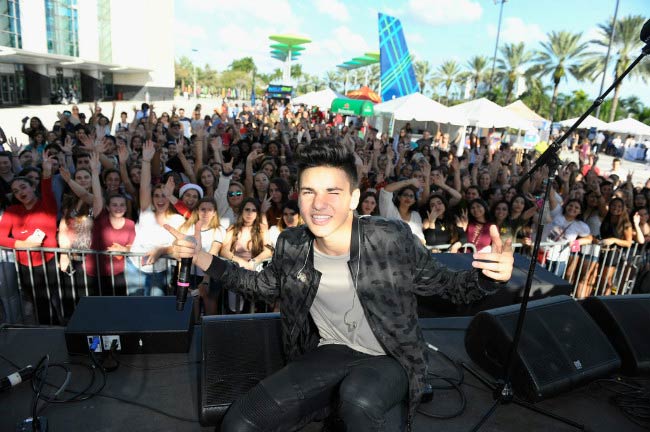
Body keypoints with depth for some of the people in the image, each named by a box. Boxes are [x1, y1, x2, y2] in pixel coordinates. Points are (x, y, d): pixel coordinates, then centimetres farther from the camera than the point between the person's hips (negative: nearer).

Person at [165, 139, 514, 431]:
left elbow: (448, 287, -5)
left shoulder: (392, 239, -19)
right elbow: (264, 286, 13)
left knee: (359, 396, -38)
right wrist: (204, 261, 4)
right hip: (330, 354, 4)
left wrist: (488, 276, -28)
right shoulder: (291, 245, -8)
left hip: (390, 359, -3)